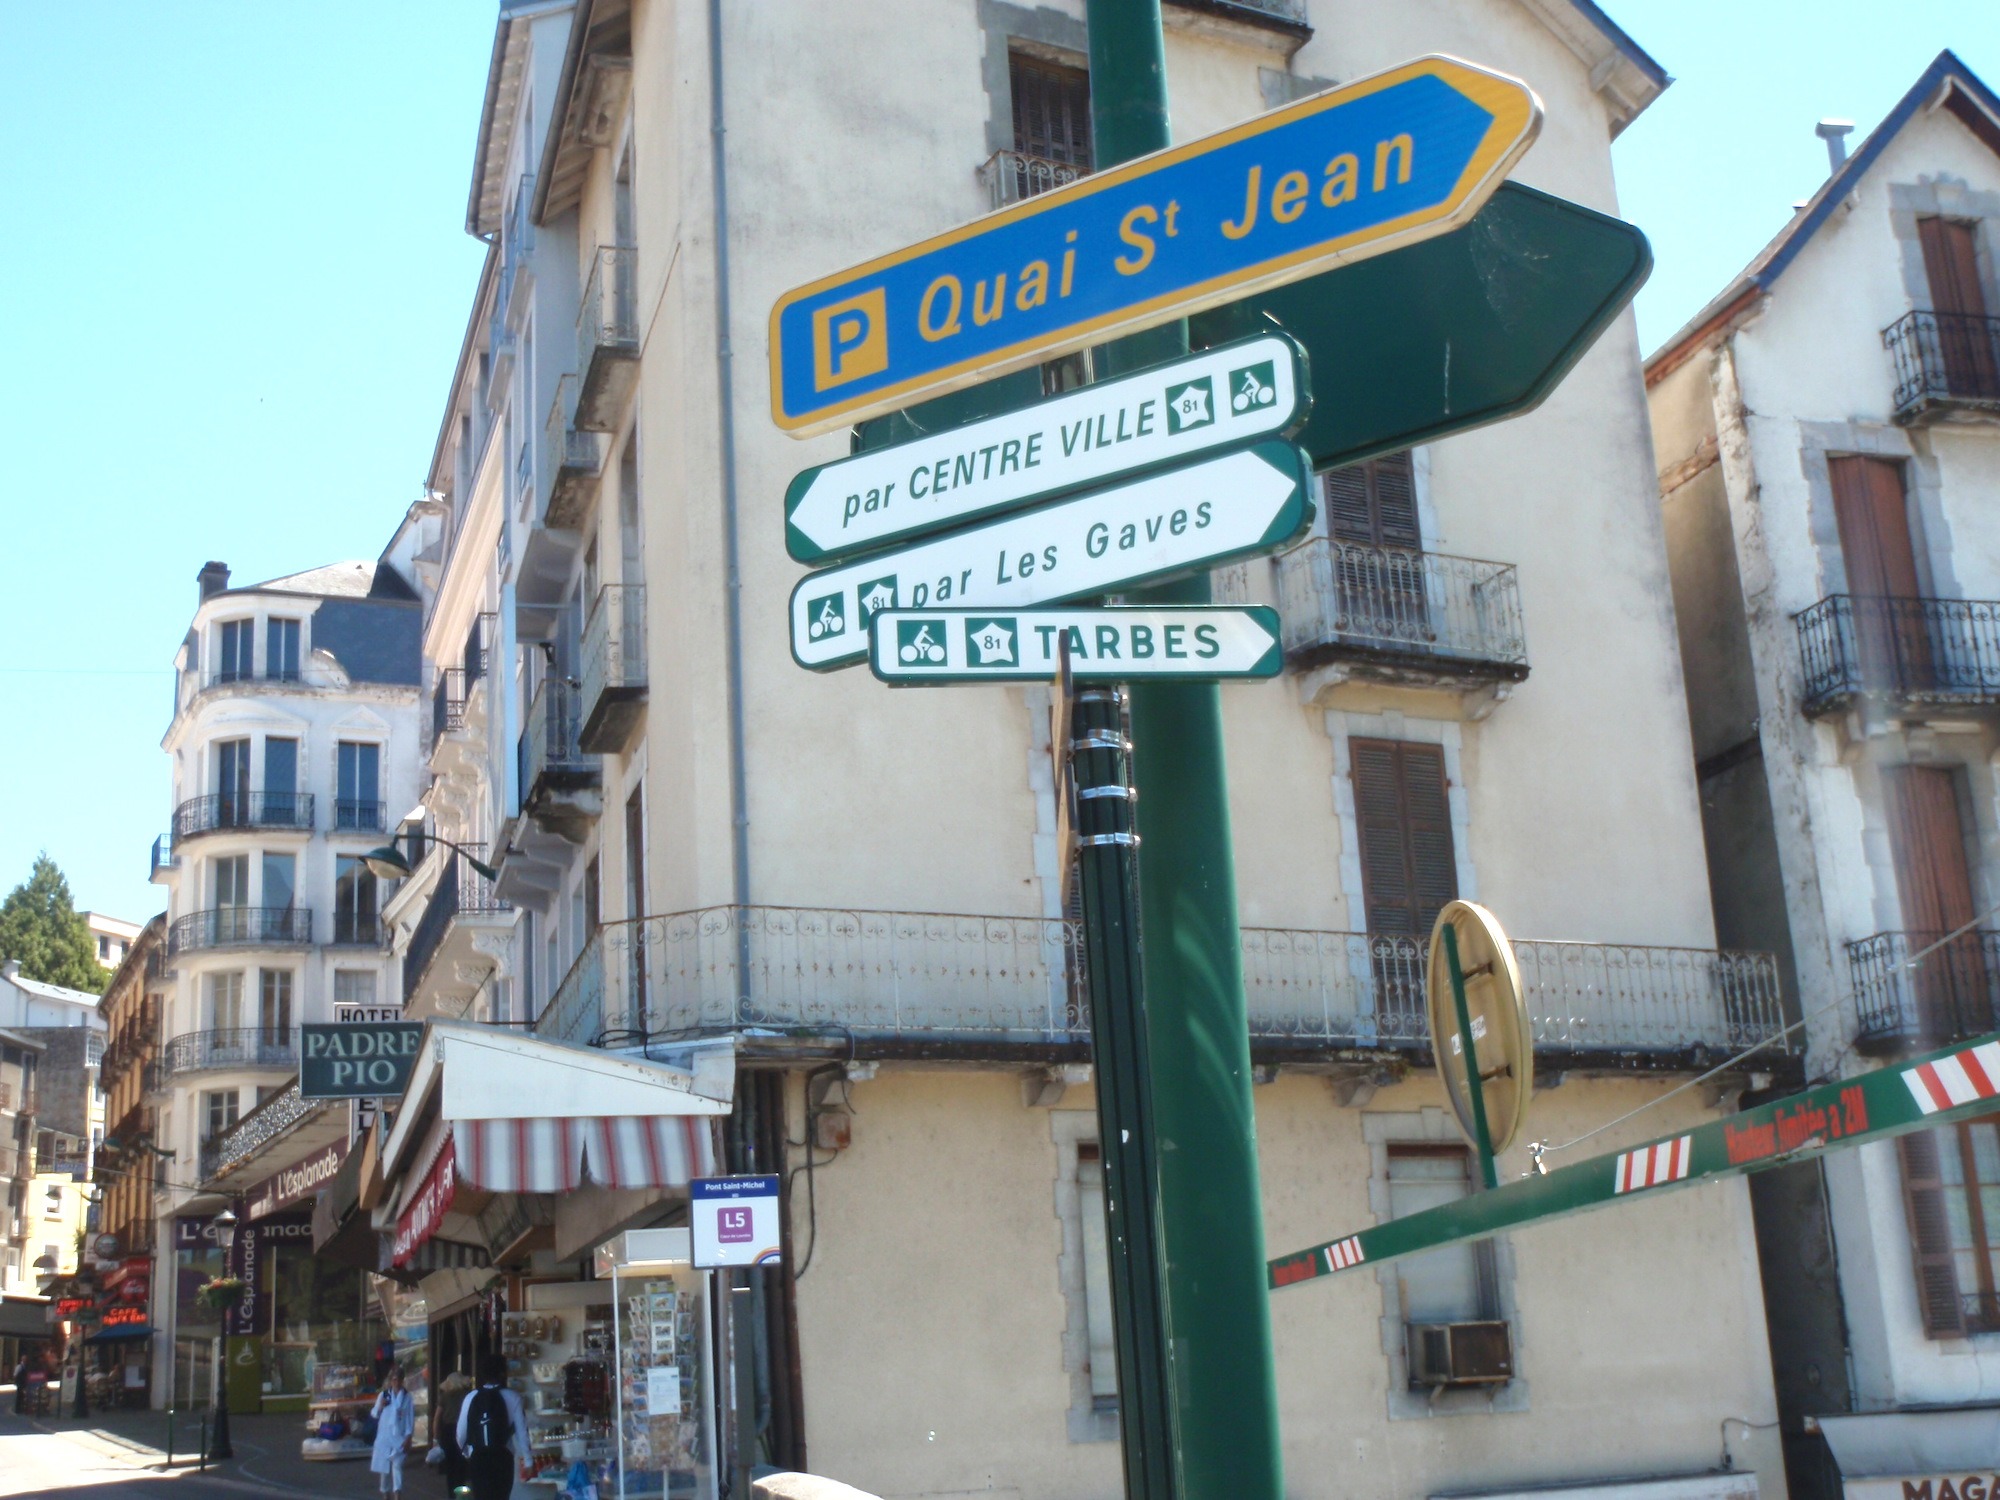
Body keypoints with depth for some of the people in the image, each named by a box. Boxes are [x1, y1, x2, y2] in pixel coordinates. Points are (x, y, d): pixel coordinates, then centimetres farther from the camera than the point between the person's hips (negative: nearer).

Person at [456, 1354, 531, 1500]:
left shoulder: (471, 1398, 1)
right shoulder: (512, 1398, -5)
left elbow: (461, 1431, 5)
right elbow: (521, 1431, -5)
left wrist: (466, 1451, 25)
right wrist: (527, 1460, 2)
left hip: (478, 1457, 2)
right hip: (502, 1457, -2)